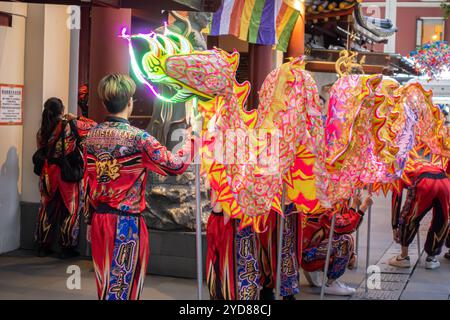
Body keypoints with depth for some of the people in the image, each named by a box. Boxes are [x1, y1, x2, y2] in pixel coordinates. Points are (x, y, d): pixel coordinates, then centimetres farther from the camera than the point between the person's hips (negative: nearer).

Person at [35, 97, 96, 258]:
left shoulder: (42, 130, 1)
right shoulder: (71, 125, -12)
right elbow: (93, 125, -2)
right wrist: (75, 118, 9)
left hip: (48, 174, 4)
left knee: (47, 209, 15)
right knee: (69, 211, 8)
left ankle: (43, 246, 22)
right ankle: (66, 248, 13)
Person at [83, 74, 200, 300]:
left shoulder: (92, 135, 3)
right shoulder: (137, 138, -15)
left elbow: (88, 182, 9)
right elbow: (176, 165, -14)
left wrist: (90, 221, 17)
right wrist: (193, 134, 0)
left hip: (99, 219, 6)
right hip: (125, 222, -6)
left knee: (105, 285, 17)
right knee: (121, 287, 4)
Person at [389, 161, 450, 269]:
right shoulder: (426, 164, 43)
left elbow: (396, 199, 23)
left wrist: (395, 227, 27)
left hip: (425, 183, -4)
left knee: (409, 219, 16)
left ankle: (404, 257, 24)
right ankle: (431, 258, 32)